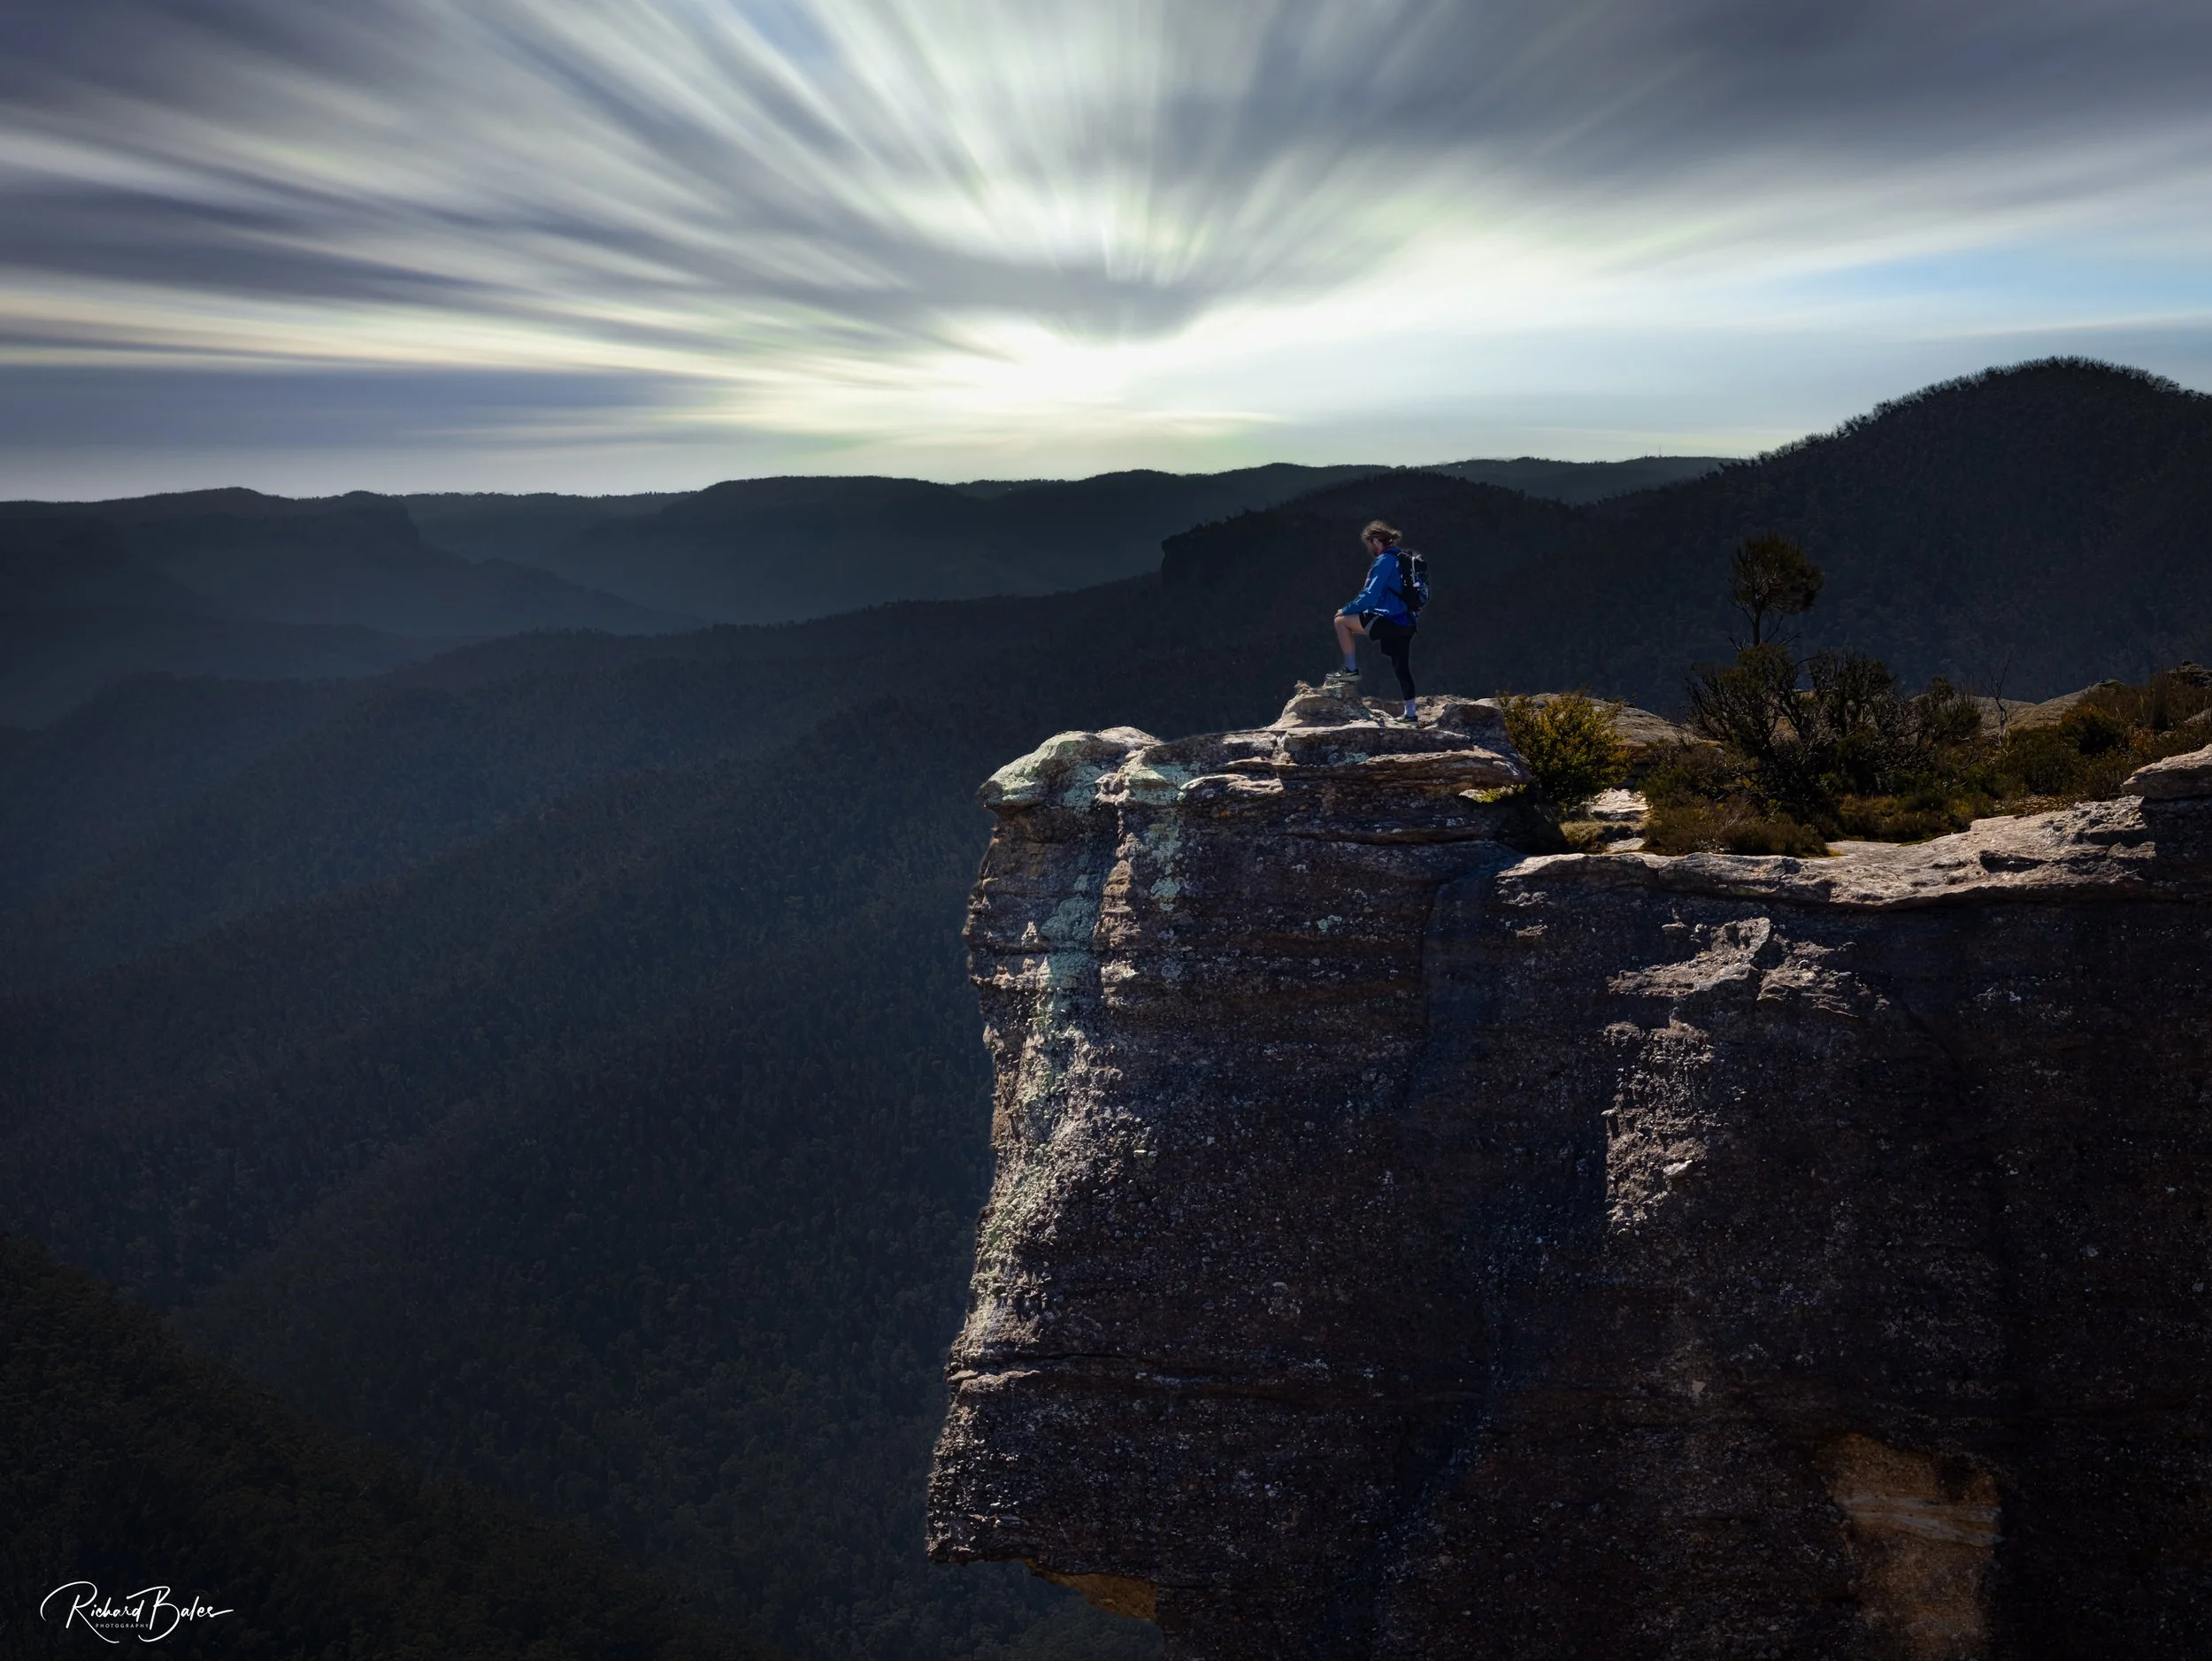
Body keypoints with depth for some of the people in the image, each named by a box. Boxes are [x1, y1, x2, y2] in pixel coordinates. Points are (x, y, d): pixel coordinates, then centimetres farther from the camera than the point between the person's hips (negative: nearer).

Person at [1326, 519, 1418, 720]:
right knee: (1402, 668, 18)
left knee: (1341, 621, -2)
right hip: (1407, 624, 10)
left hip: (1390, 621, -10)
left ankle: (1351, 670, -2)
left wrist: (1347, 610, -5)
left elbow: (1370, 596, -16)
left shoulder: (1385, 561, -10)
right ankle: (1411, 713, 21)